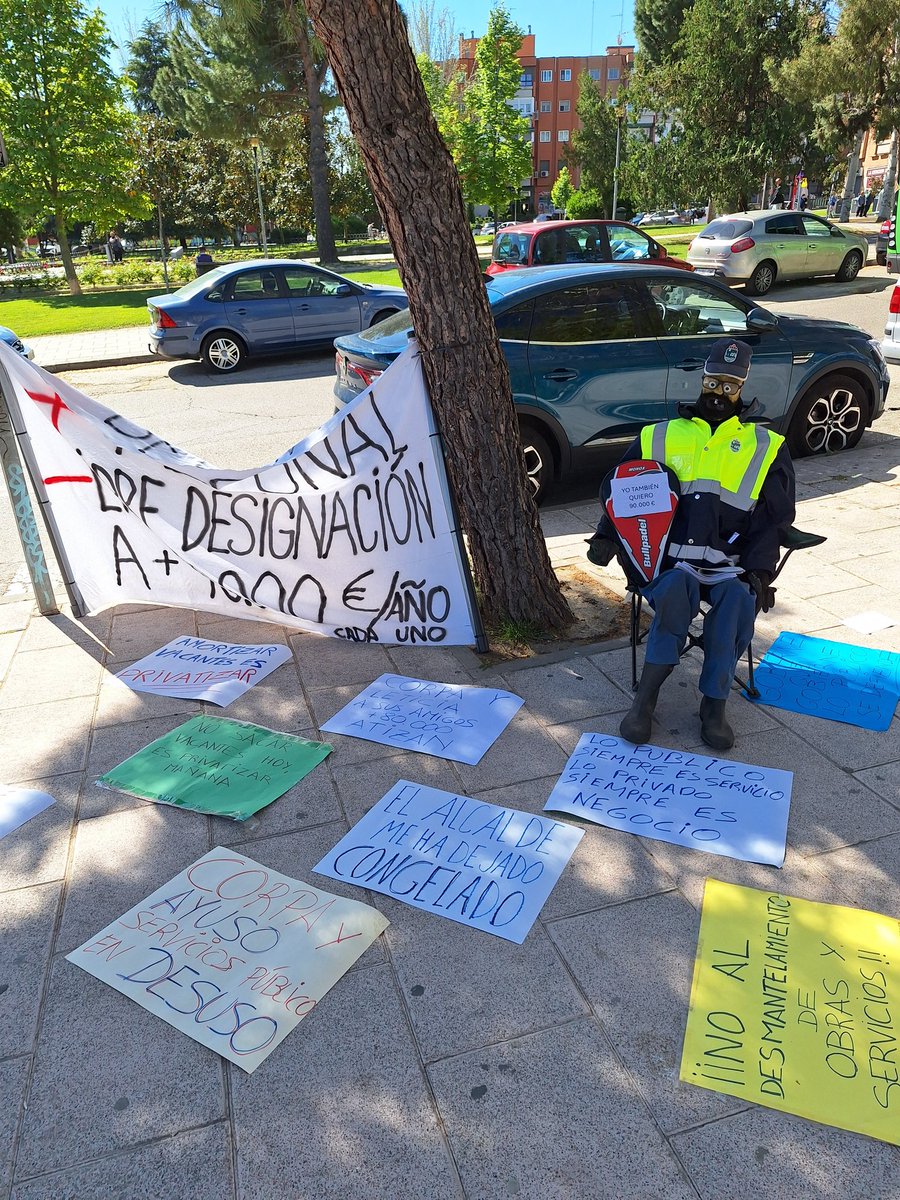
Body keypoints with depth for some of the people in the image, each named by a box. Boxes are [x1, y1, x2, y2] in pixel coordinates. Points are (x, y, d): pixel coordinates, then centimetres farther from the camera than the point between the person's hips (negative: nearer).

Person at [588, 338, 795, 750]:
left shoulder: (766, 447, 17)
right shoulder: (660, 437, 18)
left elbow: (774, 518, 12)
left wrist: (758, 570, -4)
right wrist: (606, 536, 3)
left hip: (730, 565, 1)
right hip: (669, 559, 0)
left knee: (738, 599, -33)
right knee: (675, 588, -35)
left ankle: (713, 705, -20)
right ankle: (645, 698, -26)